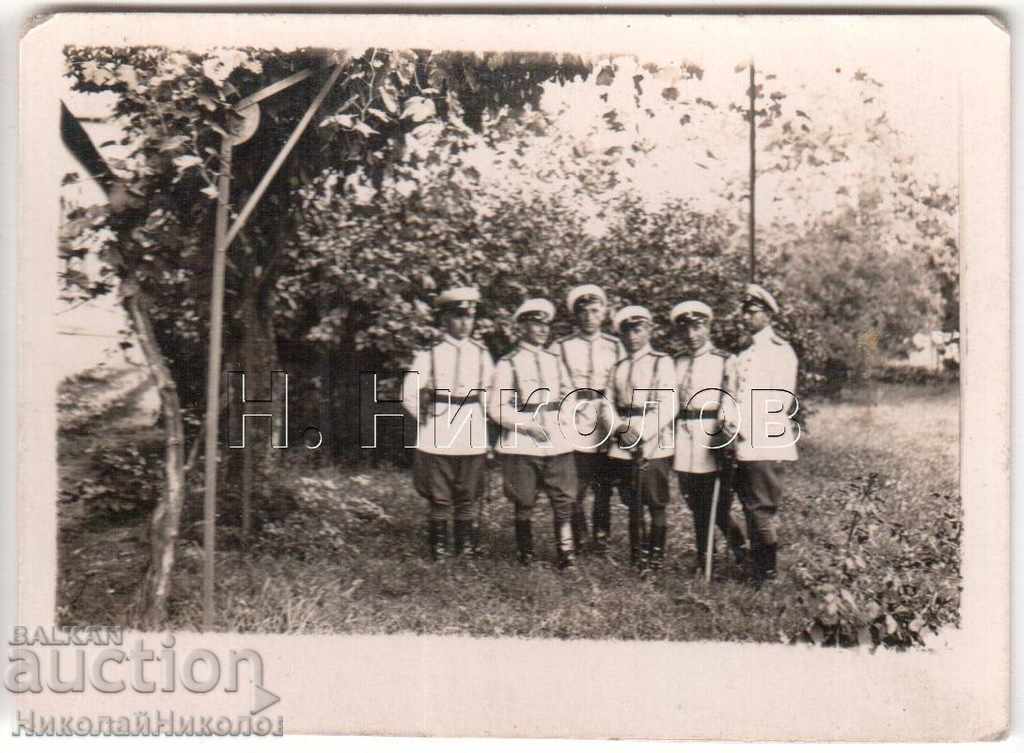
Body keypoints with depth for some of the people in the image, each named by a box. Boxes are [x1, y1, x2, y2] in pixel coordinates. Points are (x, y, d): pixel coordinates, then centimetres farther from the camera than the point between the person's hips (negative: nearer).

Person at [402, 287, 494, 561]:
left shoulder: (481, 354, 5)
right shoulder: (429, 355, -5)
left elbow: (490, 393, 14)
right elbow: (408, 395, -6)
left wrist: (483, 421, 9)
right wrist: (426, 418, 1)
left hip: (472, 442, 3)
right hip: (437, 443, -3)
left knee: (466, 501, 10)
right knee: (439, 502, 4)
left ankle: (466, 552, 21)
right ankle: (439, 555, 14)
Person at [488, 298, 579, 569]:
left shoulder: (554, 361, 13)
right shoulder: (508, 364, -1)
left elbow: (569, 395, 18)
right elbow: (497, 408, -5)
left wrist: (558, 420, -1)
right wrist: (529, 425, -14)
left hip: (557, 442, 3)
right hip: (521, 445, -3)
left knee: (563, 501, -2)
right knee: (524, 505, 5)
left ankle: (566, 553, 4)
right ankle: (526, 555, 19)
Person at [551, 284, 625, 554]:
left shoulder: (615, 347, 11)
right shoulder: (561, 347, 5)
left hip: (607, 431, 2)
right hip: (572, 433, -2)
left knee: (604, 489, 6)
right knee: (573, 491, -4)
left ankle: (601, 539, 19)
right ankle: (577, 540, 11)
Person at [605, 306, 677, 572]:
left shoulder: (662, 362, 0)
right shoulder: (619, 368, 16)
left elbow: (669, 405, -8)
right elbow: (611, 404, 11)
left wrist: (642, 431, -16)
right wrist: (622, 428, -8)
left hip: (655, 445, -5)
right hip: (624, 447, 5)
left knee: (657, 504, -2)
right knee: (633, 504, 10)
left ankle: (656, 556, 6)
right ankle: (637, 557, 17)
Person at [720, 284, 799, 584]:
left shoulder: (781, 351, -1)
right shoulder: (744, 356, 22)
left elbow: (781, 399, -10)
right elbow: (731, 394, 15)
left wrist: (749, 425, -14)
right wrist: (729, 418, -6)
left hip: (766, 443, -7)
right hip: (744, 445, 7)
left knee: (761, 508, -6)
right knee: (751, 506, 10)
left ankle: (767, 572, 2)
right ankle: (756, 565, 18)